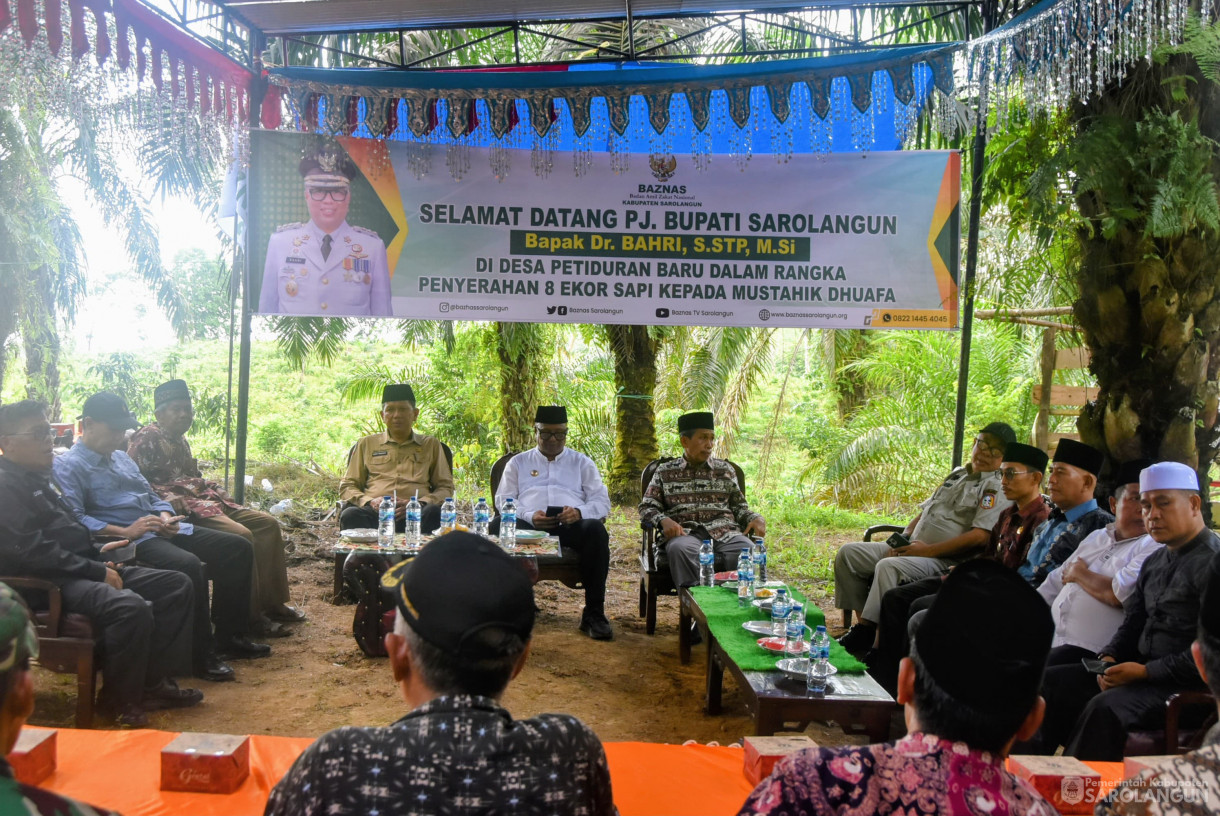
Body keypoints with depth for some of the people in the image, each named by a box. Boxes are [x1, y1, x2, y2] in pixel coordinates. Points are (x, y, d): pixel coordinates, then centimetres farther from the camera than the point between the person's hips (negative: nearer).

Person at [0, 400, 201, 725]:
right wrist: (96, 570, -19)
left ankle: (153, 681, 3)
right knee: (132, 607, -34)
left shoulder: (37, 478, 20)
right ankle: (119, 699, -12)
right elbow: (35, 552, -22)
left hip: (83, 569, 11)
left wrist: (96, 551, 11)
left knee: (177, 585, 3)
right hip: (48, 584, -11)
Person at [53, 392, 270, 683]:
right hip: (127, 541, -9)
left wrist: (166, 518, 2)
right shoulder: (68, 466, -4)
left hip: (162, 531, 9)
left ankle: (229, 635, 9)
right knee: (188, 565, -36)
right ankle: (202, 654, -21)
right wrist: (124, 532, -25)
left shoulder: (121, 458, 23)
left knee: (237, 547, 1)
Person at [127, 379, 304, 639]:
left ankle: (272, 603, 2)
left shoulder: (180, 440, 23)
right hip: (183, 508, -10)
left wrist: (216, 489, 14)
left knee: (267, 524, 0)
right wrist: (168, 498, -25)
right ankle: (252, 615, -21)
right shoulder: (146, 439, -5)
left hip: (203, 499, 10)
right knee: (241, 535, -29)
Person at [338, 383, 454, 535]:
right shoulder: (366, 444, 25)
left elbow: (446, 488, 16)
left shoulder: (431, 445, 23)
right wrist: (369, 501, -4)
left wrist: (421, 504, -6)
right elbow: (346, 486, 20)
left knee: (434, 513, -37)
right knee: (350, 515, -35)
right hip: (375, 512, 1)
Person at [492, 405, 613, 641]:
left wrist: (579, 512, -11)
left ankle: (594, 614, -30)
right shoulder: (518, 462, 24)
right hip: (529, 525, 0)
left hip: (571, 525, 0)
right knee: (498, 525, -33)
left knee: (596, 529, -35)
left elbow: (602, 502, 13)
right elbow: (503, 500, 12)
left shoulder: (582, 463, 24)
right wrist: (529, 516, -10)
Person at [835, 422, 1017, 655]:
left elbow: (979, 537, -17)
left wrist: (928, 550, -18)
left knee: (888, 567, -35)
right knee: (849, 553, -4)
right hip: (911, 549, 9)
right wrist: (902, 540, 5)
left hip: (944, 561, -9)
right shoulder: (957, 475, 21)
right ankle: (863, 623, -4)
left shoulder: (996, 488, -5)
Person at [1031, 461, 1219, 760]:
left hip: (1187, 685, -9)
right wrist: (1108, 657, -2)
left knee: (1106, 707, -33)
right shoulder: (1154, 562, 16)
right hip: (1142, 669, 9)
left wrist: (1144, 672, -19)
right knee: (1050, 682, -1)